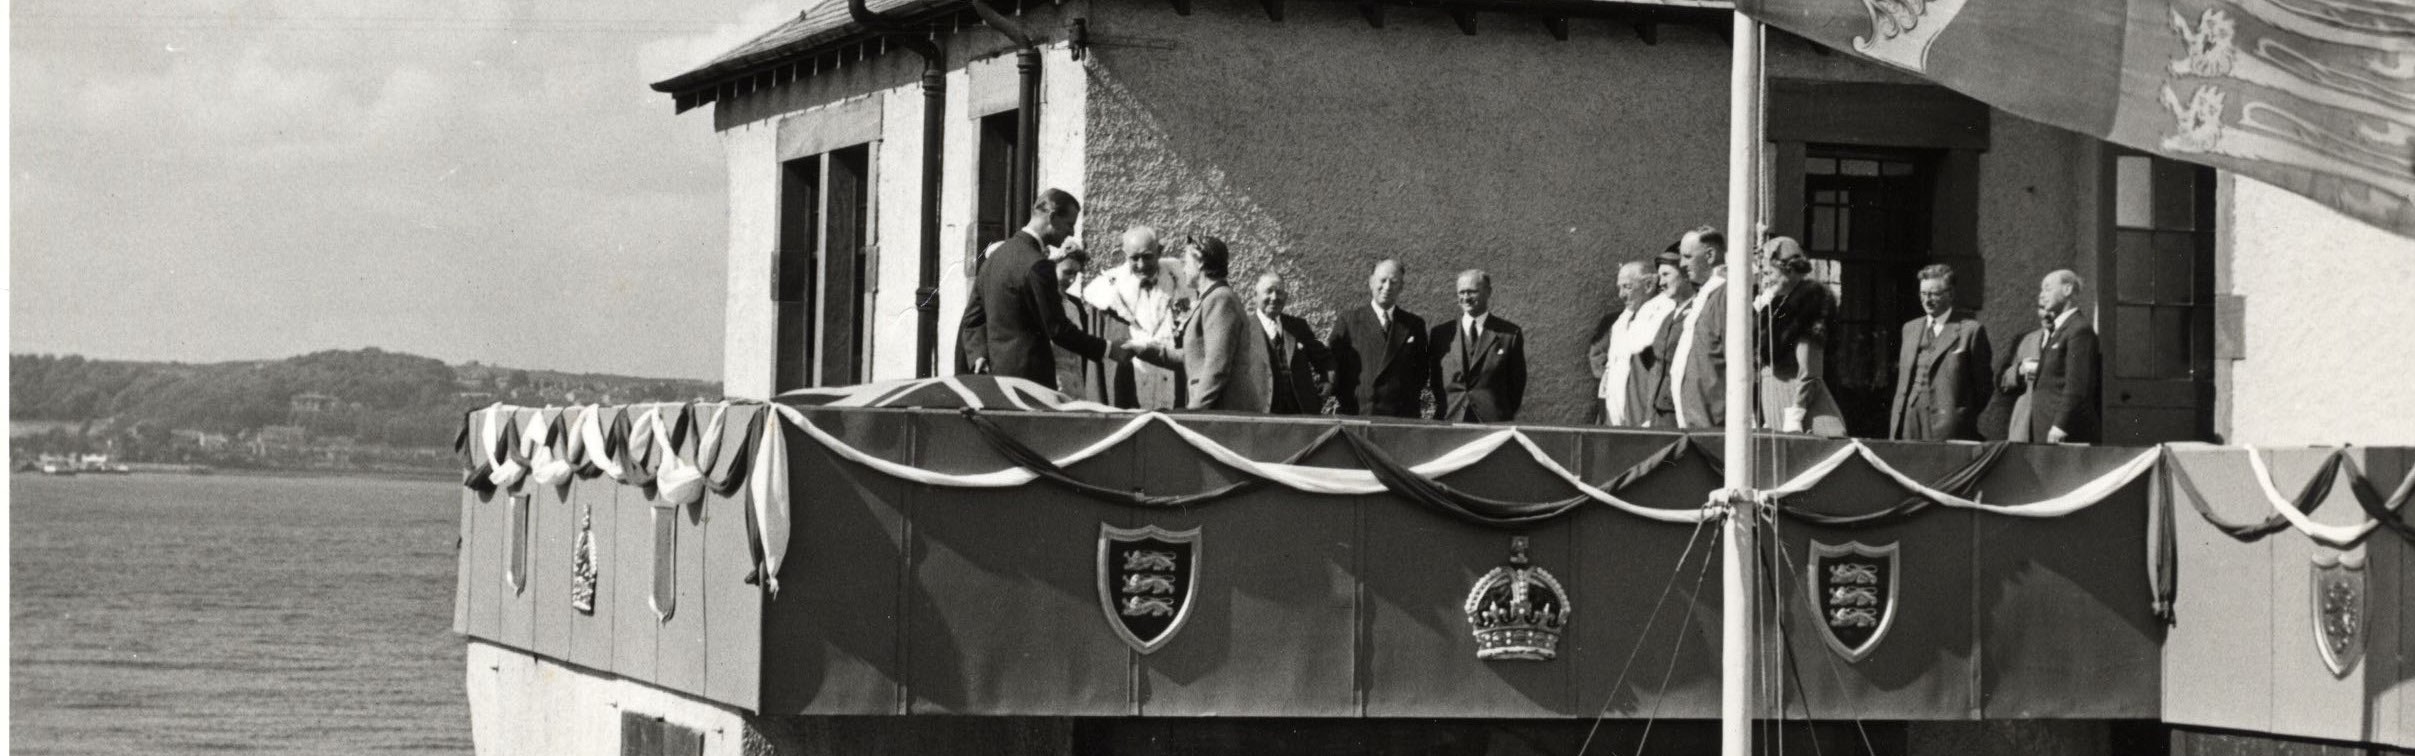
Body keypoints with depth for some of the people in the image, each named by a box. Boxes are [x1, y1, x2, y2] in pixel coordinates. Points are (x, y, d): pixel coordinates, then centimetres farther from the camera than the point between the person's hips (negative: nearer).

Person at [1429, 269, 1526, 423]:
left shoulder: (1510, 334, 5)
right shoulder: (1440, 333, 12)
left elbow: (1517, 381, 7)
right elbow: (1434, 380, 16)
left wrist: (1507, 418, 2)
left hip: (1493, 422, -2)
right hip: (1449, 420, 2)